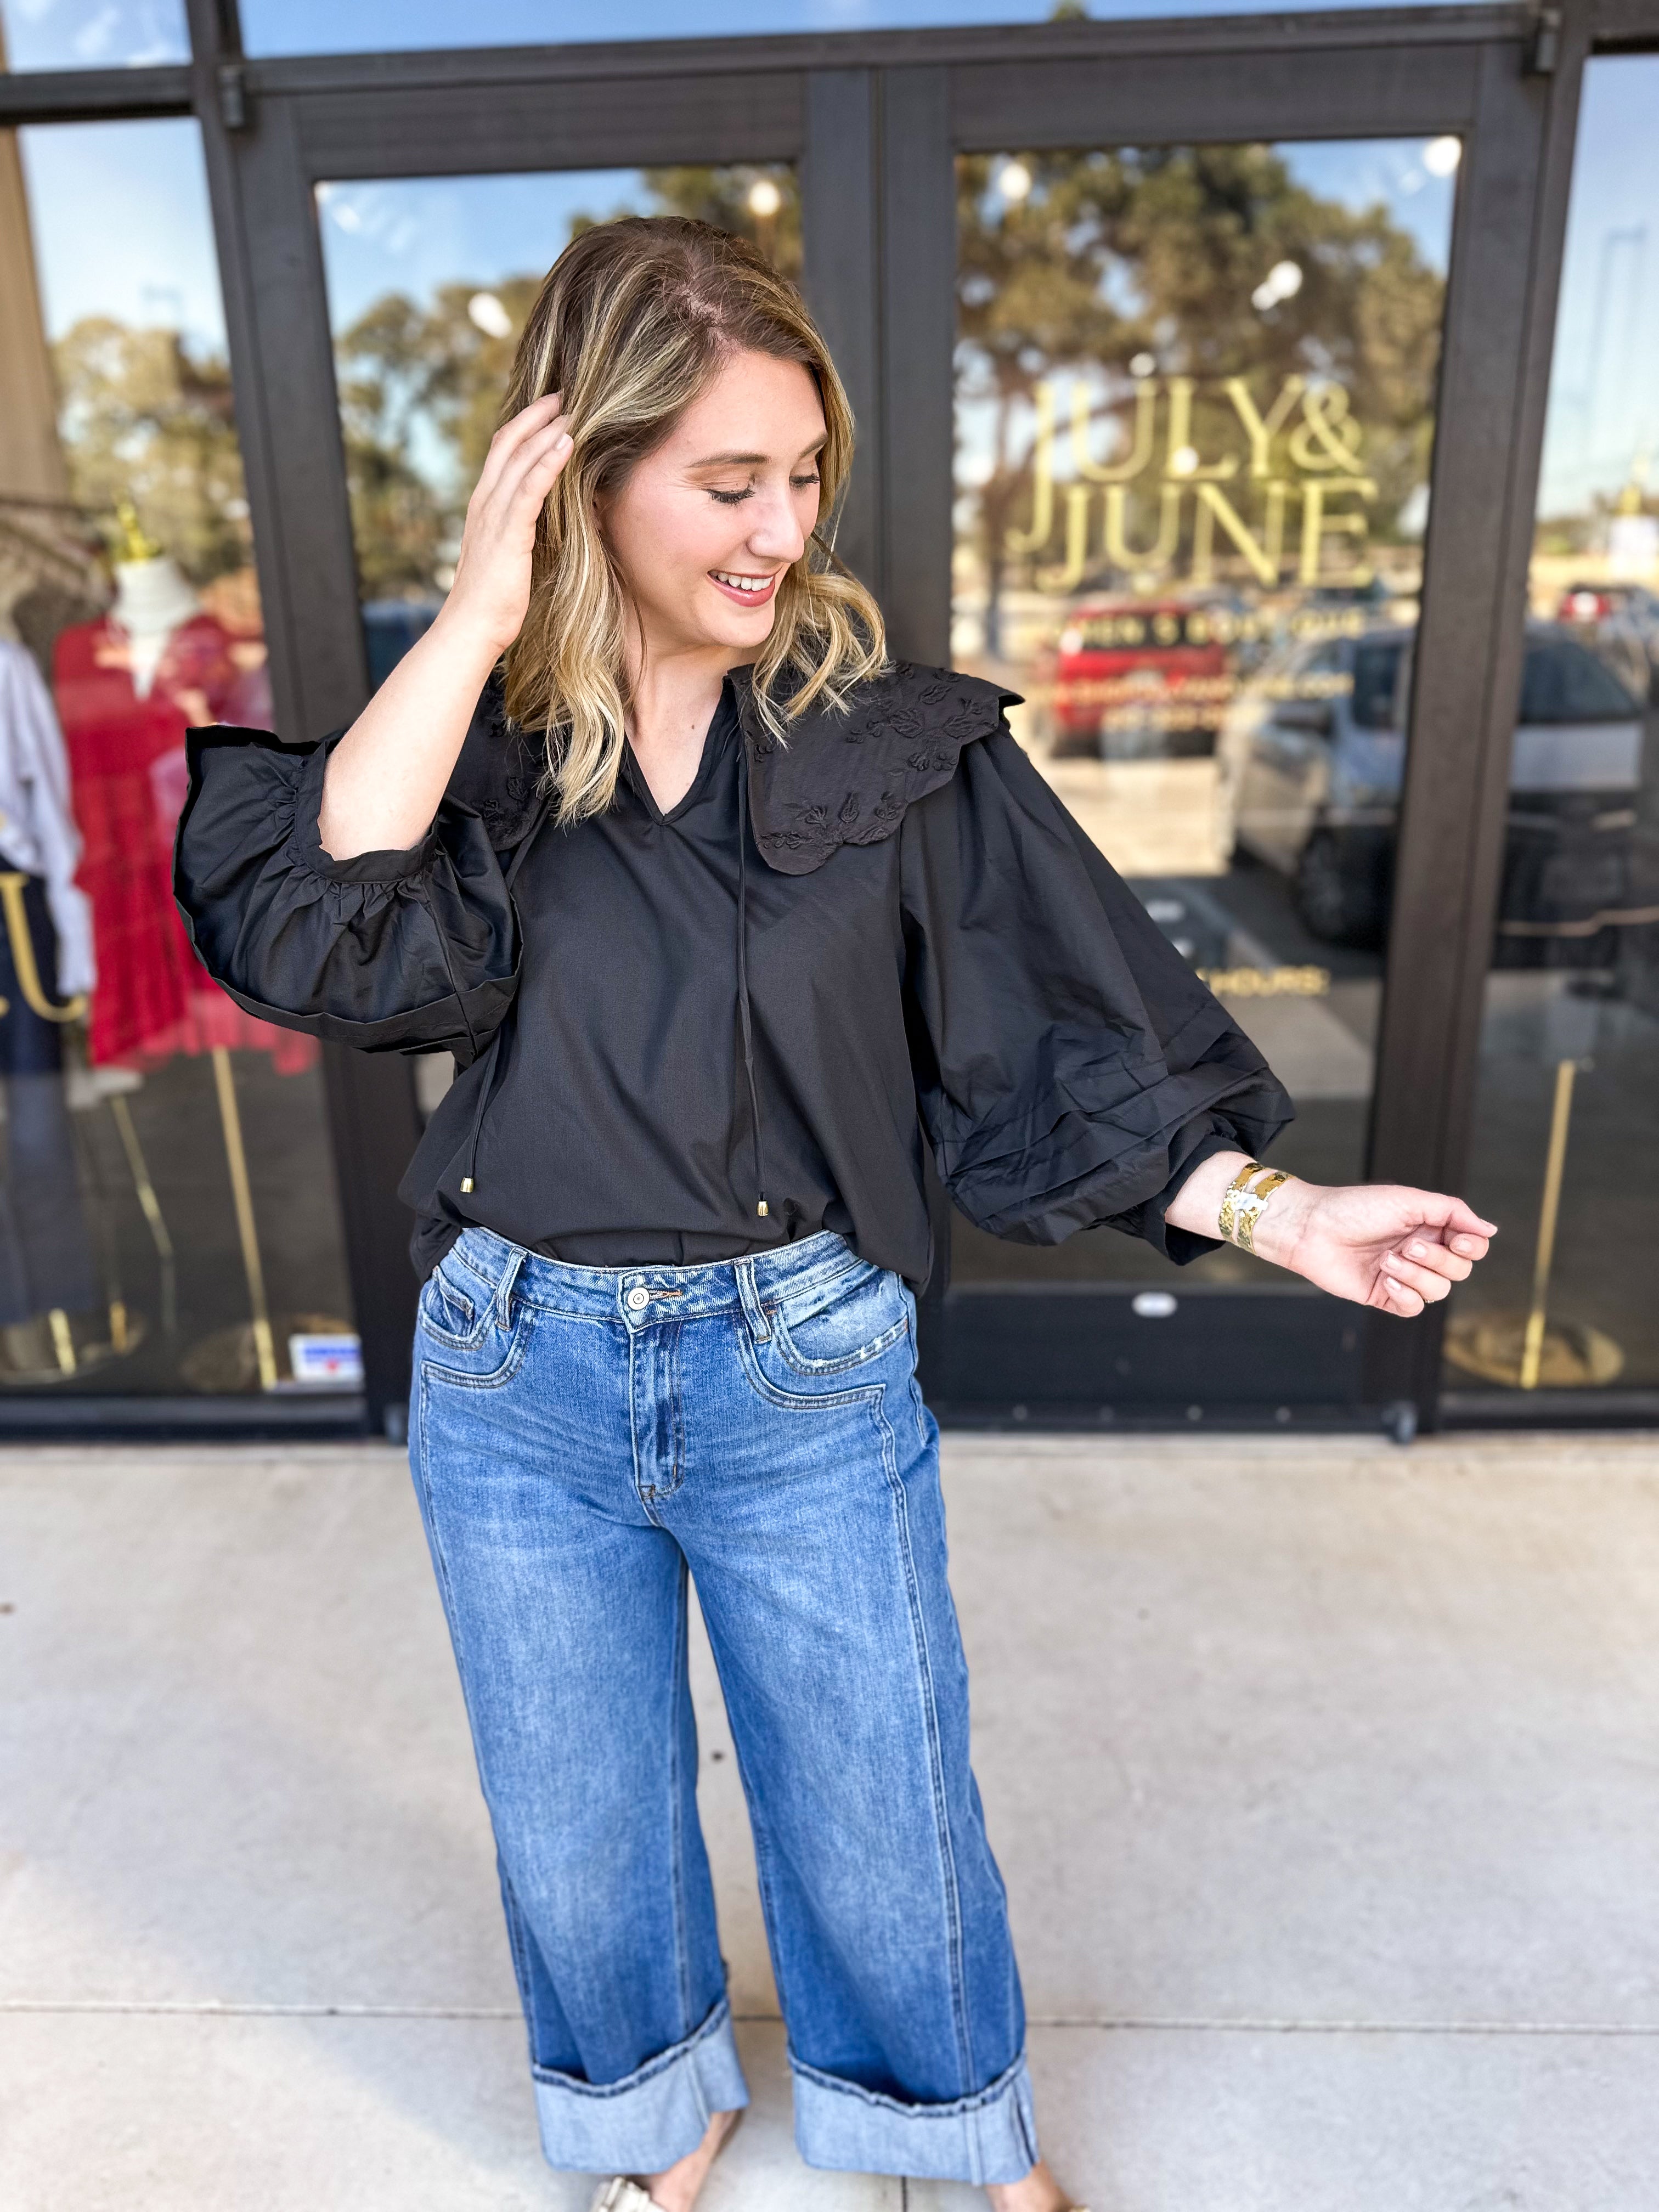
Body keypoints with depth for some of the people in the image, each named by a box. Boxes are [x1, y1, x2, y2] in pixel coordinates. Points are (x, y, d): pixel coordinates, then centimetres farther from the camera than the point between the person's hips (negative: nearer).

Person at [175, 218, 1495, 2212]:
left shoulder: (889, 742, -8)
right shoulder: (476, 742, -5)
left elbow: (1045, 1051, -7)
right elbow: (316, 923, -24)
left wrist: (1283, 1213, -16)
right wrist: (477, 611, -22)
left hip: (804, 1372, -1)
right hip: (513, 1376, 2)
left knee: (879, 1814, 18)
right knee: (578, 1826, 23)